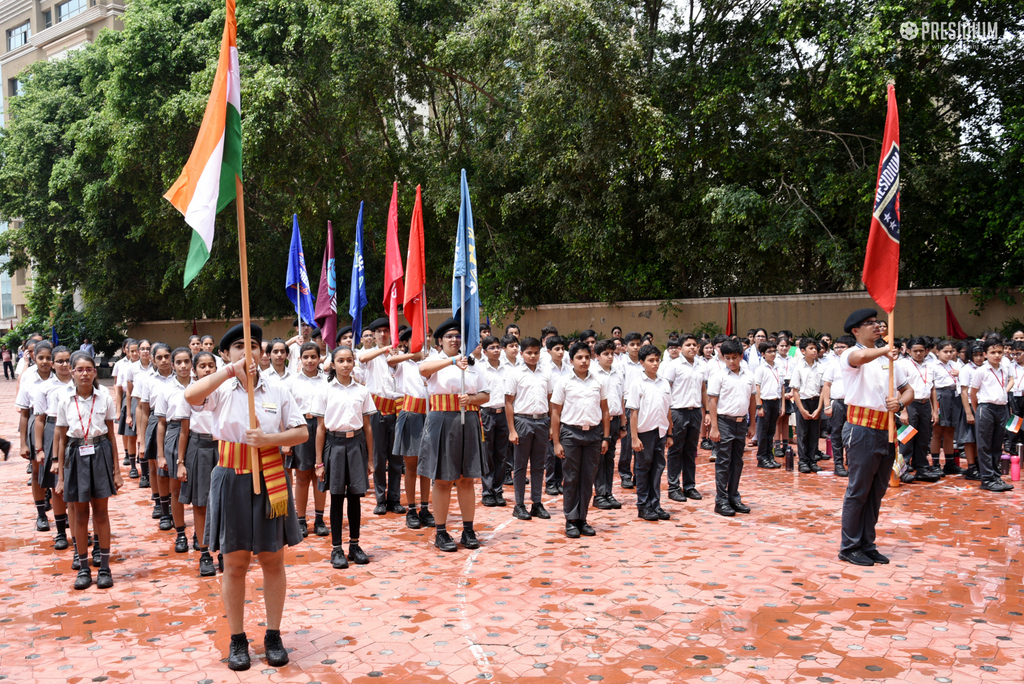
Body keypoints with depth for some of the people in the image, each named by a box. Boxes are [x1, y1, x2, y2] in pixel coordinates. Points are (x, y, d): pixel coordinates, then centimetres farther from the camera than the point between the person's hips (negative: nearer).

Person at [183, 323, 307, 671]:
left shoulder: (277, 391, 1)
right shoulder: (221, 390, -2)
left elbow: (302, 432, -1)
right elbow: (190, 395, -25)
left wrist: (268, 439, -16)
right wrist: (231, 370, -31)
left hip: (270, 482, 1)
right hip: (232, 482, -1)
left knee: (273, 560, 8)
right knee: (235, 563, 7)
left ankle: (273, 635, 21)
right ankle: (237, 640, 20)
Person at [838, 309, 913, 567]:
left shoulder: (888, 358, 17)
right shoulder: (850, 354, -5)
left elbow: (908, 389, 15)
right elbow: (860, 357, -33)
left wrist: (899, 403, -3)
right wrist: (884, 350, -22)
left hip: (886, 431, 7)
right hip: (862, 429, -7)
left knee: (877, 491, 12)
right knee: (858, 490, -1)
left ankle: (867, 545, 23)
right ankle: (849, 547, 8)